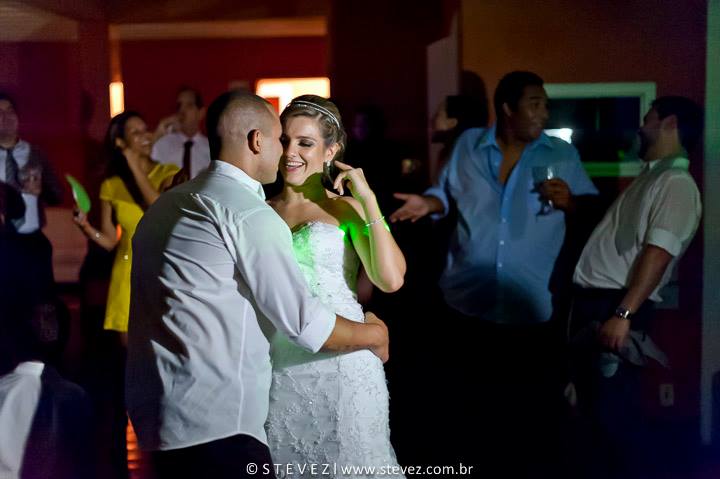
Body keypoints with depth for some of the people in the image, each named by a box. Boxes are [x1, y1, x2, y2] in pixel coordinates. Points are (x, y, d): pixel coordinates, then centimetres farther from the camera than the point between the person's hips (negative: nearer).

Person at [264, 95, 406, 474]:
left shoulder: (347, 210, 0)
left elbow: (390, 279, -15)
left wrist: (368, 200, -13)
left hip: (341, 365, -3)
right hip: (278, 367, 3)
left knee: (345, 460, 8)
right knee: (282, 461, 11)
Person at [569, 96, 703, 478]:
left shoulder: (677, 183, -10)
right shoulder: (649, 177, 22)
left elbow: (658, 253, -21)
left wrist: (624, 313, -28)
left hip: (617, 304, -10)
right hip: (592, 301, 10)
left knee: (615, 410, -8)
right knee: (595, 406, 14)